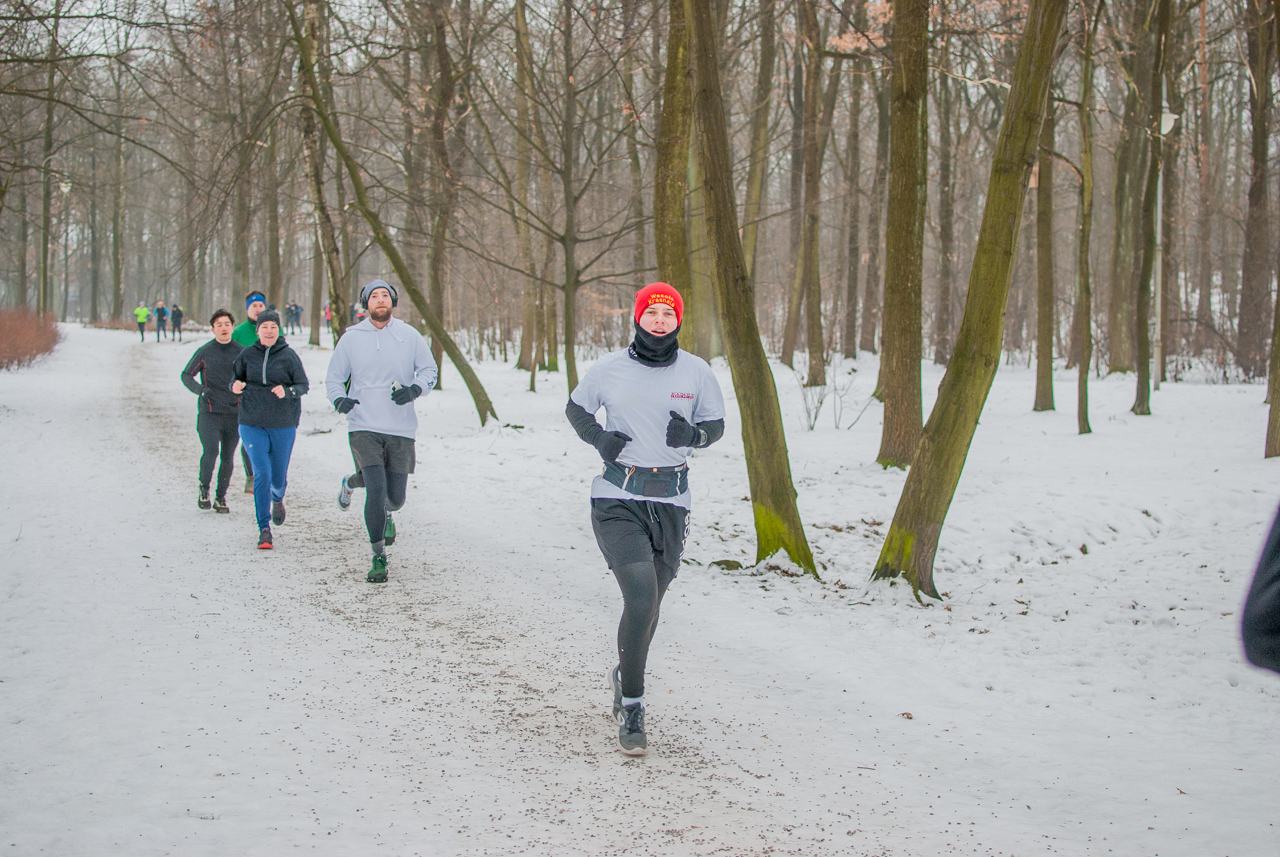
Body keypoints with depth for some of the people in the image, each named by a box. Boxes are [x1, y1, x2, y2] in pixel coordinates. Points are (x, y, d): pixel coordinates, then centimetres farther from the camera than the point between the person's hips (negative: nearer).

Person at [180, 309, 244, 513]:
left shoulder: (241, 352, 4)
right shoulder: (204, 352, -1)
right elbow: (186, 375, 4)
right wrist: (200, 389, -13)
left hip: (234, 413, 2)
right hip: (209, 412, -2)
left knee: (228, 458, 5)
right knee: (211, 451, -16)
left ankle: (221, 497, 19)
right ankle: (204, 489, 7)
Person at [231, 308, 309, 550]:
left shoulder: (288, 355, -3)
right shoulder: (247, 355, 3)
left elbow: (303, 385, -2)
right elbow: (236, 378, 15)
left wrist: (287, 391, -22)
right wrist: (235, 385, -8)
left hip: (283, 423, 0)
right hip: (252, 423, 0)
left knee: (278, 477, 9)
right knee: (261, 474, -10)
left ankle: (277, 499, 48)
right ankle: (264, 530, -3)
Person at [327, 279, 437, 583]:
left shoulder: (410, 336, 5)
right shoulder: (351, 338, 4)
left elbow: (429, 371, 10)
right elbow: (334, 377, 10)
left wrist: (414, 390, -11)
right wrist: (339, 399, -11)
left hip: (401, 429, 2)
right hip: (364, 427, -2)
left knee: (395, 497, 6)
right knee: (376, 488, -17)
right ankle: (379, 556, -4)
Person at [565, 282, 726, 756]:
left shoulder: (696, 371, 1)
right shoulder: (609, 368, -2)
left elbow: (716, 424, 11)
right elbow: (575, 407, 13)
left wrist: (693, 434, -11)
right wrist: (598, 437, -6)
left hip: (670, 502, 3)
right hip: (618, 499, -3)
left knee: (650, 603, 14)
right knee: (640, 596, -19)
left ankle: (625, 676, 43)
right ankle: (632, 705, -6)